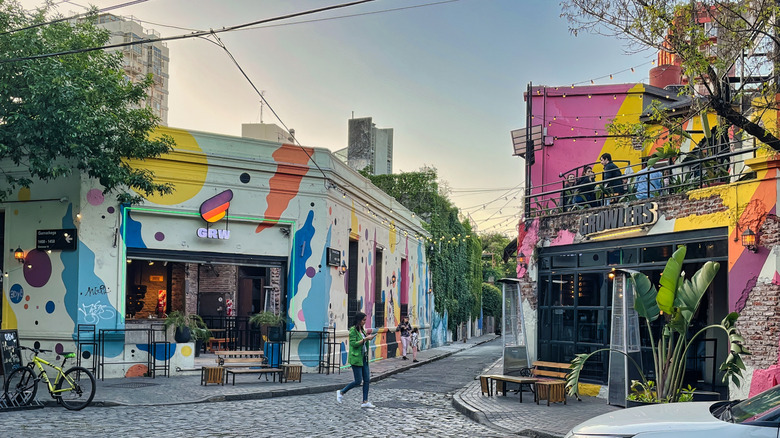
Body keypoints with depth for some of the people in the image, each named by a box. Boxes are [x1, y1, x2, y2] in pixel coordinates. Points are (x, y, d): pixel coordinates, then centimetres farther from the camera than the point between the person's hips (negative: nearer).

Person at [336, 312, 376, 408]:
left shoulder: (362, 330, 13)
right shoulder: (353, 330, -12)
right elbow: (354, 343, -20)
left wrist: (368, 338, 8)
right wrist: (365, 339, -20)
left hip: (364, 358, 8)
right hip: (356, 358, -8)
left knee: (367, 379, 3)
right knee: (358, 381, -5)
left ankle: (365, 402, 7)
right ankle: (341, 392, 13)